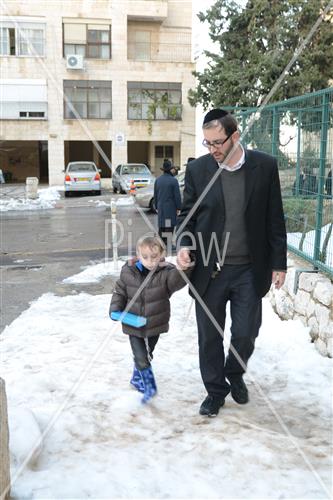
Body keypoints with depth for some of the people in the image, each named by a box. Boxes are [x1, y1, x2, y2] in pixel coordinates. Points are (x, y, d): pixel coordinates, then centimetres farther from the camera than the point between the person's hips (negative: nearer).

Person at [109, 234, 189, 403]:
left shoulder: (165, 272, -19)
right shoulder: (128, 272, -12)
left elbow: (177, 281, -40)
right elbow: (119, 292, 2)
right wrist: (115, 309, -12)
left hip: (155, 325, 1)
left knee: (146, 356, 21)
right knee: (141, 357, -6)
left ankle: (137, 379, 47)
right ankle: (149, 387, 12)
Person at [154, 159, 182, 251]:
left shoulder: (158, 180, 6)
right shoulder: (173, 180, -13)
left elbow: (155, 195, 12)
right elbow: (177, 196, -10)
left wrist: (157, 207, 21)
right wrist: (178, 208, -1)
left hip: (161, 208, 6)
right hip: (170, 208, -6)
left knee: (161, 227, 14)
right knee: (169, 227, -1)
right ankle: (168, 247, 0)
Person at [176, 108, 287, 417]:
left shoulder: (265, 166, -4)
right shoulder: (197, 169, -3)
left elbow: (274, 219, 1)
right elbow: (187, 214, 5)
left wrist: (279, 263, 2)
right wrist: (183, 245, -14)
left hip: (249, 270, 0)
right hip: (209, 270, 1)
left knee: (245, 334, 8)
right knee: (209, 336, 11)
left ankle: (235, 374, 40)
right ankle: (215, 390, 34)